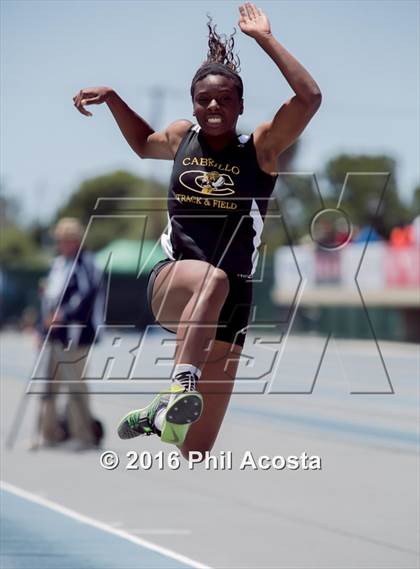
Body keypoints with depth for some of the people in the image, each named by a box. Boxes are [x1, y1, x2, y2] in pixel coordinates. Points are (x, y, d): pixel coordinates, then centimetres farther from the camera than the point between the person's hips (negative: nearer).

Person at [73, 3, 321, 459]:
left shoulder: (261, 148, 0)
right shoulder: (180, 138, 10)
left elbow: (309, 98, -18)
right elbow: (144, 143, 36)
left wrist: (264, 38, -14)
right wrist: (110, 97, 24)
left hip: (230, 301, 0)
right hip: (171, 281, 0)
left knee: (198, 448, 1)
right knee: (212, 279, -41)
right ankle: (178, 390, -50)